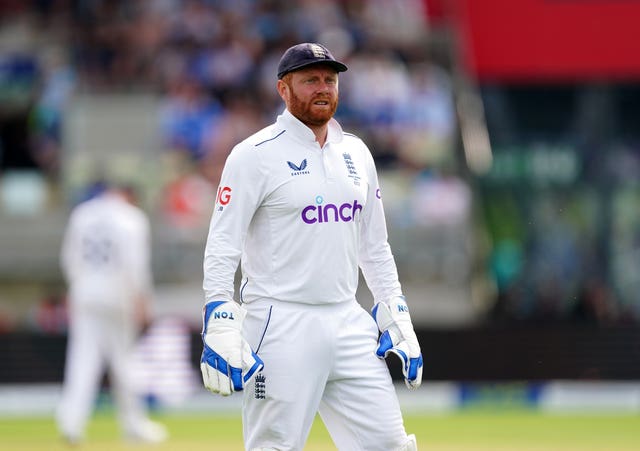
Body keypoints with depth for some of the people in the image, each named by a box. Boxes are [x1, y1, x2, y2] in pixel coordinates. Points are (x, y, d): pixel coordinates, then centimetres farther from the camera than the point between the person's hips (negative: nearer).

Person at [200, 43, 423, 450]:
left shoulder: (356, 154, 14)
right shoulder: (256, 156, -6)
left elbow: (374, 247, 21)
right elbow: (222, 248, -10)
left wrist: (397, 318, 13)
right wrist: (220, 328, -19)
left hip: (350, 324, 6)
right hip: (281, 326, -6)